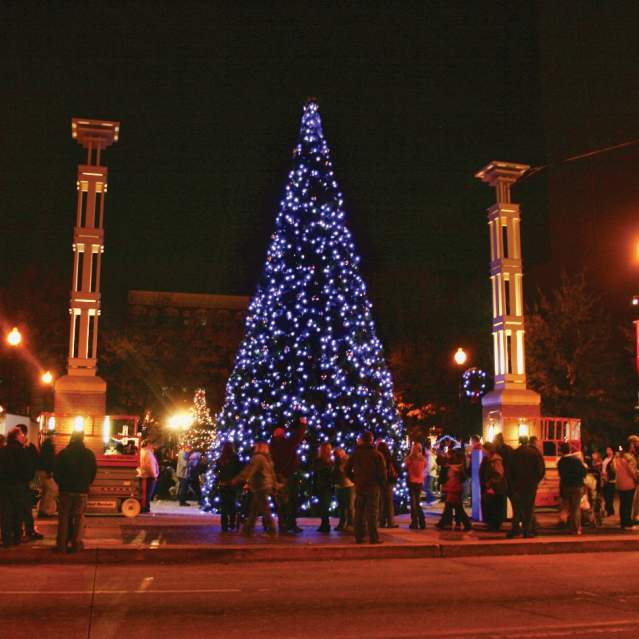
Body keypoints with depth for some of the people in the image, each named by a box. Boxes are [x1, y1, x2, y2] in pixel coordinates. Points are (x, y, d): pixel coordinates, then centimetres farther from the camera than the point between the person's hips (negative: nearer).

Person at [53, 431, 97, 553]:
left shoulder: (63, 453, -4)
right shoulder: (89, 454, -2)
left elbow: (56, 472, 1)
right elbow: (94, 472, 4)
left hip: (65, 489, 0)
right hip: (82, 490, 0)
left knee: (64, 516, 7)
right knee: (79, 516, 7)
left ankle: (62, 545, 6)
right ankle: (76, 544, 4)